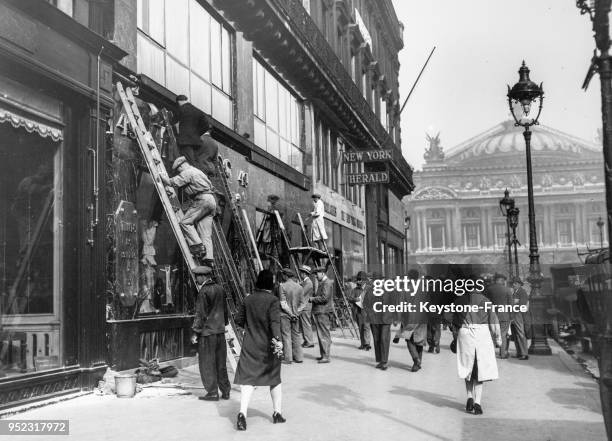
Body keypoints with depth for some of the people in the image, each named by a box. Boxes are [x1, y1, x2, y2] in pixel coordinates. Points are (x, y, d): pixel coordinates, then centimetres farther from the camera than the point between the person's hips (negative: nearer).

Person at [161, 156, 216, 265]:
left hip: (203, 200, -9)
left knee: (185, 222, -6)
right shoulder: (198, 171, 28)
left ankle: (198, 246, -14)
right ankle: (208, 258, -4)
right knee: (206, 232, 3)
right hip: (211, 200, 9)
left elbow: (171, 182, -8)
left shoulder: (187, 172, -1)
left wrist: (160, 175, 9)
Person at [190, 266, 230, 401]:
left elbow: (200, 314, -15)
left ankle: (212, 393, 5)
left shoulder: (204, 292, -14)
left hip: (207, 332, -7)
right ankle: (225, 391, 17)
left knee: (207, 364, 3)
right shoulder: (220, 289, 8)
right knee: (221, 363, 13)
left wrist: (195, 332, -10)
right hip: (220, 331, 7)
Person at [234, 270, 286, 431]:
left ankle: (242, 413, -21)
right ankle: (277, 413, 25)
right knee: (274, 379, 16)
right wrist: (278, 339, -33)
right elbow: (275, 321, -24)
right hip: (268, 346, -2)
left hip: (250, 345, 2)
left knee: (248, 379, -2)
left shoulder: (248, 299, 3)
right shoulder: (273, 300, -10)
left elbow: (238, 320, 8)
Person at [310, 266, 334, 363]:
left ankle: (326, 357, -5)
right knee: (320, 334, 14)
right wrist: (313, 298, 9)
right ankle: (323, 355, 21)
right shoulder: (321, 283, 19)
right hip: (319, 311, 10)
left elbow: (324, 298, -20)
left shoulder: (327, 283, -13)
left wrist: (313, 299, -11)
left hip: (323, 312, -10)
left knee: (324, 335, -7)